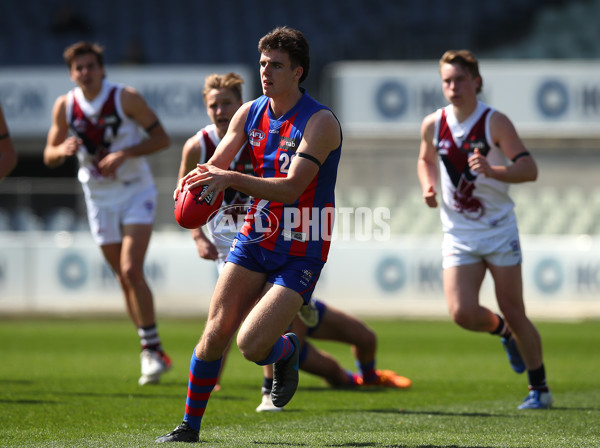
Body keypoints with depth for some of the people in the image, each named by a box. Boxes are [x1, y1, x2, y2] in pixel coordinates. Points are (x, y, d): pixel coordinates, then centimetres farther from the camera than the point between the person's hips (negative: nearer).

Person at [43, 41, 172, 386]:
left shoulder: (126, 98, -12)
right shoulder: (65, 106, -2)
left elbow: (161, 138, -9)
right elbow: (50, 157, 4)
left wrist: (125, 154, -22)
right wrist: (63, 150, -19)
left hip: (136, 192, -4)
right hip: (100, 199, 4)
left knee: (131, 271, -19)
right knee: (125, 280, 6)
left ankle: (153, 349, -11)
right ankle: (153, 353, 16)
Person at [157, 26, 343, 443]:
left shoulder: (321, 122, -17)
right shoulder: (250, 113, 3)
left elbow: (291, 188, -26)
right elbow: (217, 163, 2)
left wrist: (232, 178, -37)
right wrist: (195, 180, -23)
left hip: (300, 252, -5)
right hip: (255, 238, 5)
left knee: (252, 345, -16)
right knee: (216, 331, -4)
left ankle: (287, 351, 20)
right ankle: (190, 425, 12)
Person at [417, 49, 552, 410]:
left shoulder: (495, 122, -12)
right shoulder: (433, 125, 0)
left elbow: (529, 169, -18)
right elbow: (426, 159, 21)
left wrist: (493, 171, -35)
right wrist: (429, 187, 1)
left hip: (499, 229, -3)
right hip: (458, 234, 3)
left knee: (515, 315, -1)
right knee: (462, 313, -14)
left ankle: (540, 389, 16)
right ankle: (503, 331, 21)